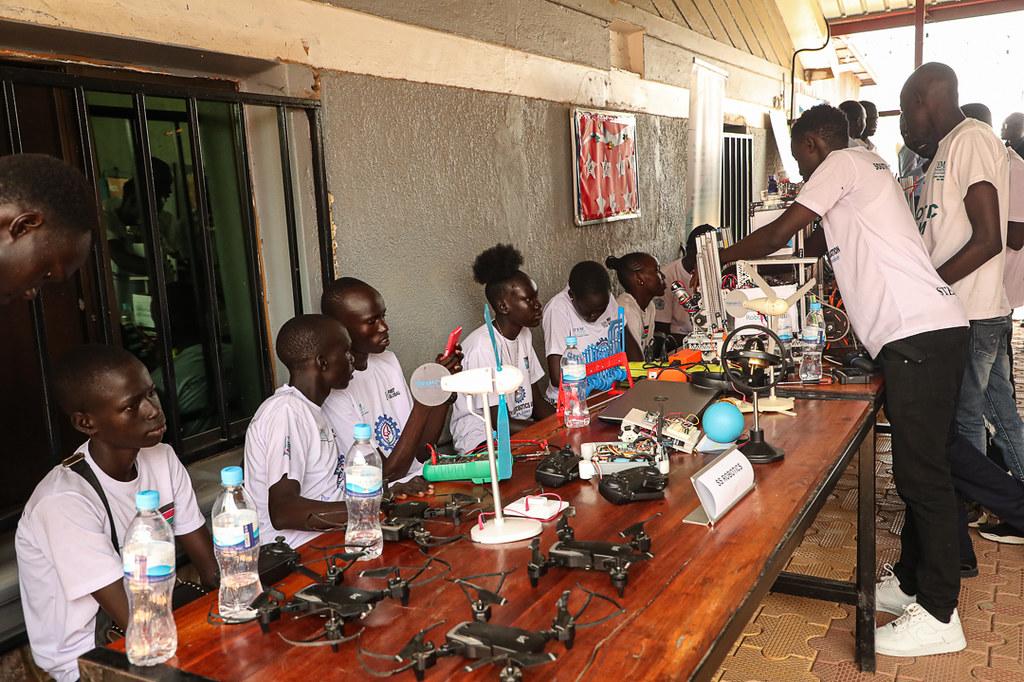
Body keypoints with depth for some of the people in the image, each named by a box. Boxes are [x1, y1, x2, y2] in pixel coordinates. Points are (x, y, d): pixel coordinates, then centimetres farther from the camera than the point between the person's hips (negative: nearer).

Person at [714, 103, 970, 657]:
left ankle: (938, 616, 4)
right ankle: (910, 583, 28)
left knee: (922, 474, -5)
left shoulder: (842, 162, -3)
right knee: (917, 470, 16)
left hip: (918, 336, -10)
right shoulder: (864, 169, 26)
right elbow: (822, 244, 30)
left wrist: (721, 257, 11)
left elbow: (779, 234, -5)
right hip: (921, 335, 10)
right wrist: (741, 259, 28)